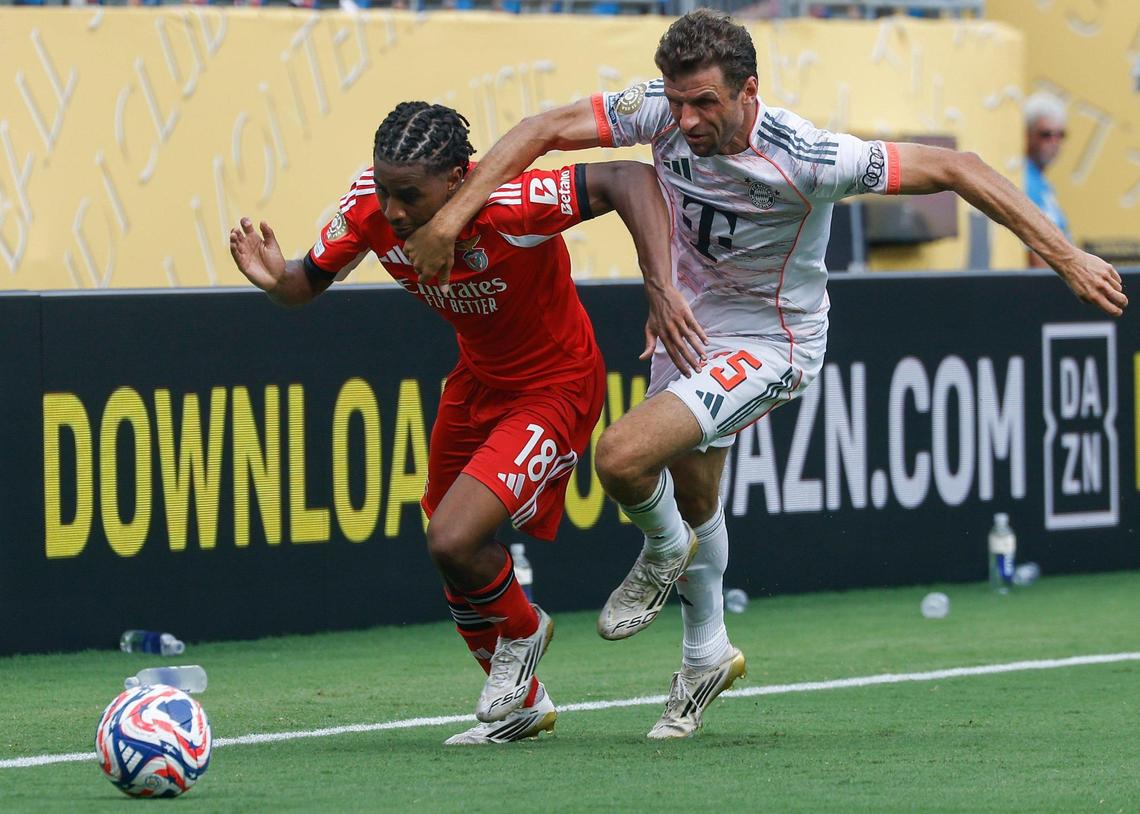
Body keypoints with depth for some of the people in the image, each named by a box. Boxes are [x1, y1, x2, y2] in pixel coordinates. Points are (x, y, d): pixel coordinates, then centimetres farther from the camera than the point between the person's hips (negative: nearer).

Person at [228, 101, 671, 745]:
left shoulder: (509, 207, -36)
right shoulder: (371, 209, -19)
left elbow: (632, 179, -34)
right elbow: (309, 282, -5)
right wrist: (276, 278, -28)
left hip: (555, 389, -7)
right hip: (478, 379, 7)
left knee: (453, 541, -22)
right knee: (456, 561, 15)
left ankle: (523, 631, 13)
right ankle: (522, 704, 40)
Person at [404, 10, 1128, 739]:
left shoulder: (805, 159, -33)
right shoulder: (664, 114, -20)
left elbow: (952, 169, -27)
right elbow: (545, 131, -16)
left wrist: (1066, 256, -26)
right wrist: (451, 215, -26)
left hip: (769, 344, -6)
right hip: (688, 321, 6)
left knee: (622, 458, -23)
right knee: (693, 497, 22)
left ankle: (665, 551, 12)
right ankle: (708, 654, 46)